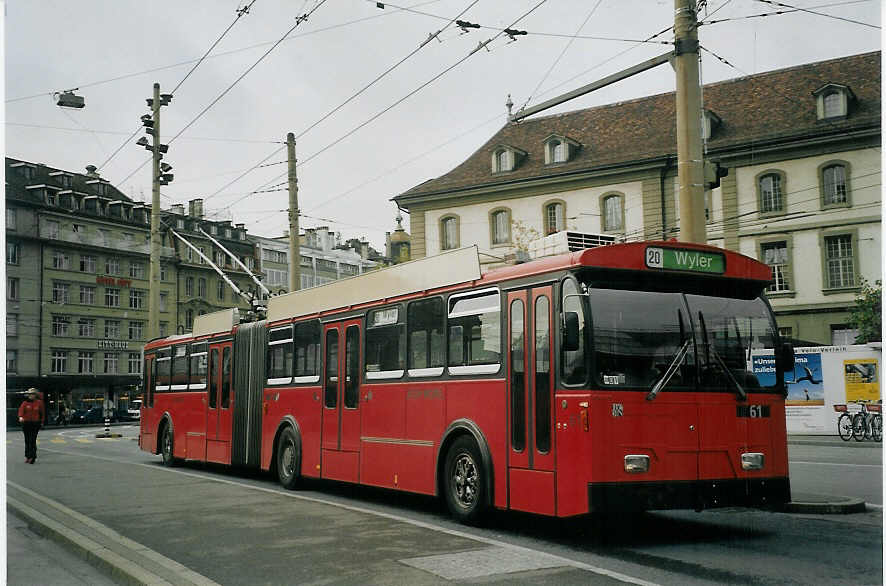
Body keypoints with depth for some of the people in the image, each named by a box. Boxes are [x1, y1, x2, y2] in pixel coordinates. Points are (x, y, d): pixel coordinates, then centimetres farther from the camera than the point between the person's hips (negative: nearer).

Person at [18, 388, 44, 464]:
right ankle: (27, 456, 21)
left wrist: (42, 422, 8)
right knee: (27, 440, 8)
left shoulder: (39, 403, 3)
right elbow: (21, 410, -14)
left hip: (35, 423, -2)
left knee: (32, 440, -11)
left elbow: (41, 412, 9)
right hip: (26, 423, 2)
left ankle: (32, 457, -10)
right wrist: (20, 417, -33)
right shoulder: (25, 403, 2)